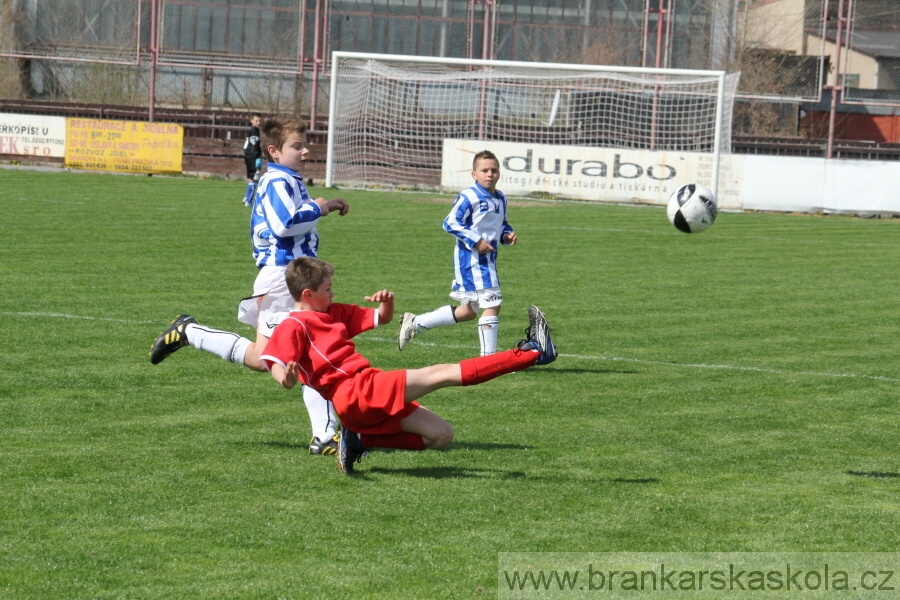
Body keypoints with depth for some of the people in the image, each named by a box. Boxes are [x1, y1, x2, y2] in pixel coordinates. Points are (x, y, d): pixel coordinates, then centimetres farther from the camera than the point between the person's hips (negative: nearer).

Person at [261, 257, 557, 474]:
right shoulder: (293, 327, -5)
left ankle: (361, 441, 6)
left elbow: (382, 319, 26)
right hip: (356, 392, -10)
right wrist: (287, 377, -46)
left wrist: (387, 302, 1)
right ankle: (532, 352, -18)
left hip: (375, 402, 10)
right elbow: (273, 362, -21)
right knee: (441, 374, -14)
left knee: (441, 435, 9)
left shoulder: (333, 313, 21)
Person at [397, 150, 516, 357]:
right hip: (471, 259, -9)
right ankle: (488, 357, -7)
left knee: (467, 311, 16)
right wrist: (476, 241, -21)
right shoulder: (469, 197, -13)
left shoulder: (500, 199, 12)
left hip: (487, 260, 9)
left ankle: (414, 323, 26)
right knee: (492, 304, -13)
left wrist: (507, 235, 4)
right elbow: (451, 223, -16)